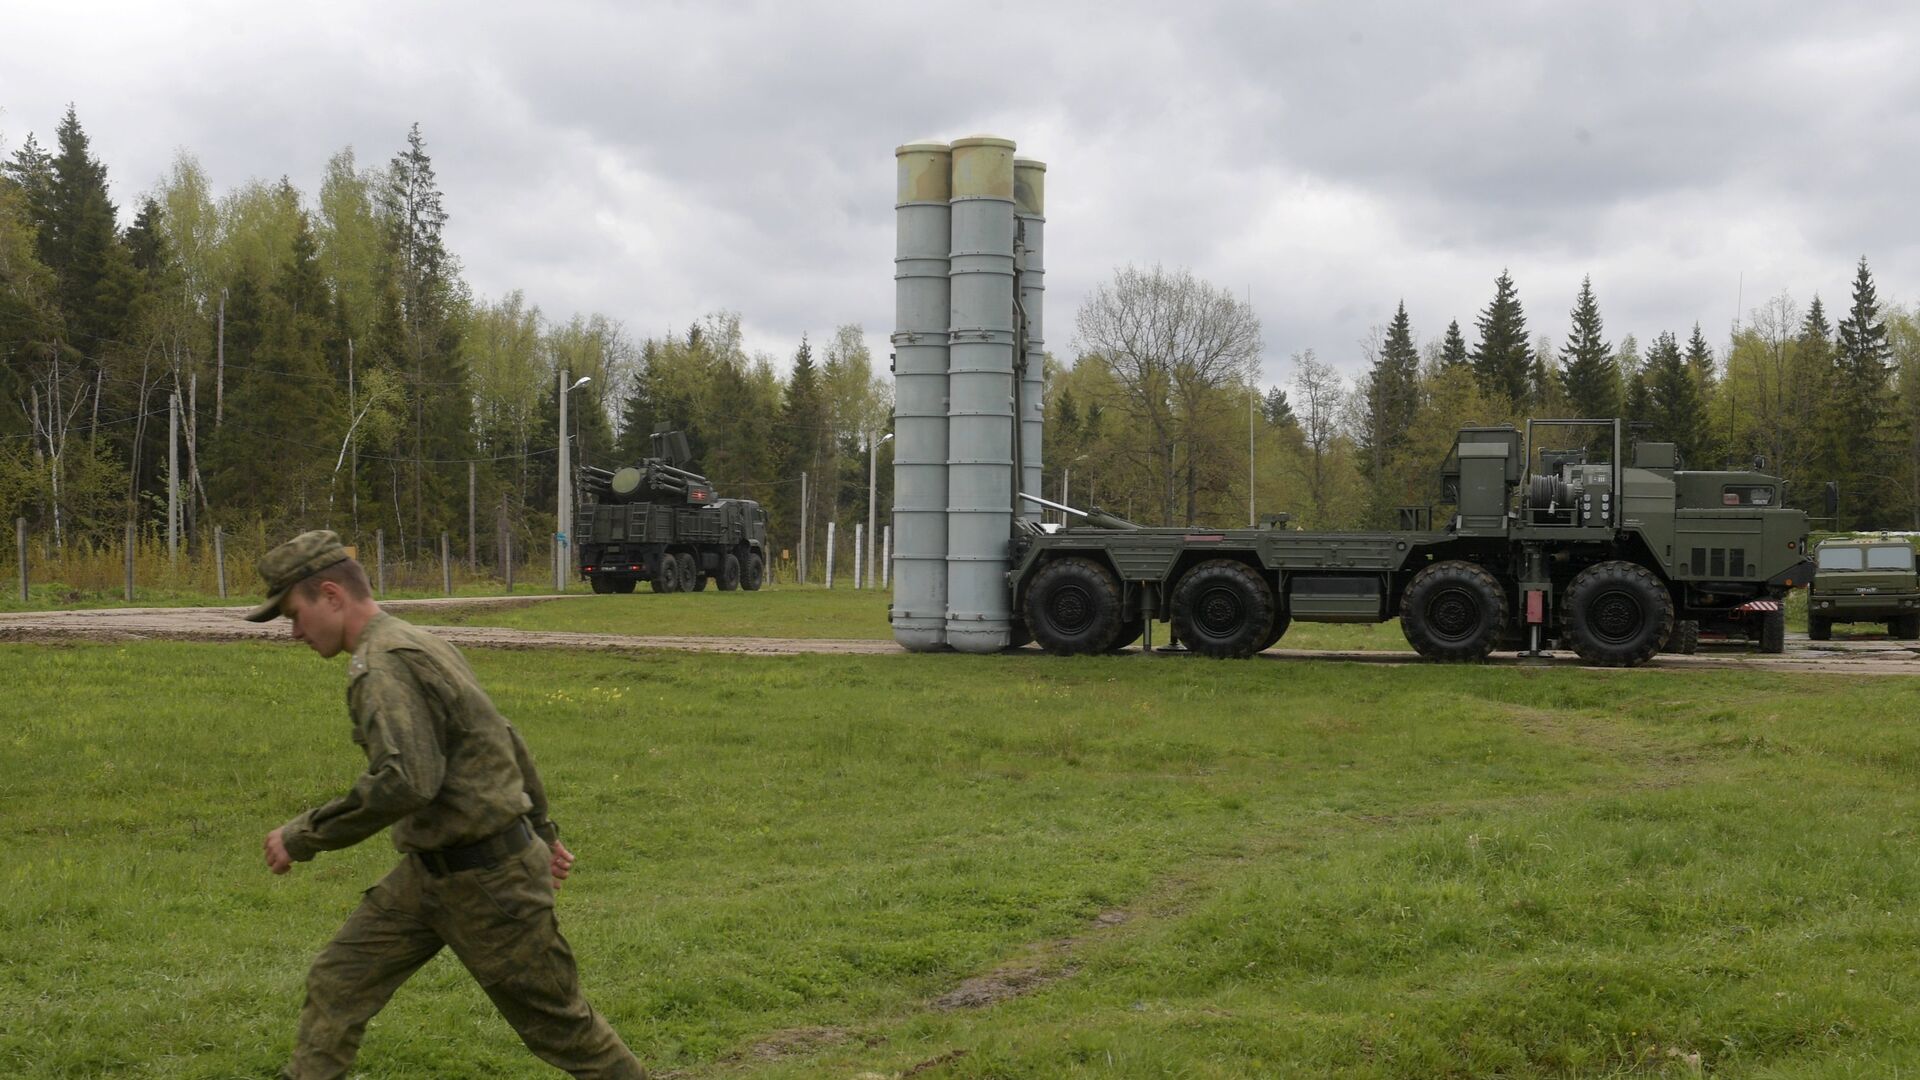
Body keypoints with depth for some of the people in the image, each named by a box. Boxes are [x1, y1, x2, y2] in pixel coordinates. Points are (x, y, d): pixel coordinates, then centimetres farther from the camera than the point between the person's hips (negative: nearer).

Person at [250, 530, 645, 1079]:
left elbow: (404, 781, -34)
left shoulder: (382, 666, -21)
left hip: (487, 878, -10)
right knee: (337, 982, 6)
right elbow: (505, 737, 19)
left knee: (557, 1022, 5)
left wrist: (303, 836, -24)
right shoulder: (417, 644, 11)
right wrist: (541, 829, 28)